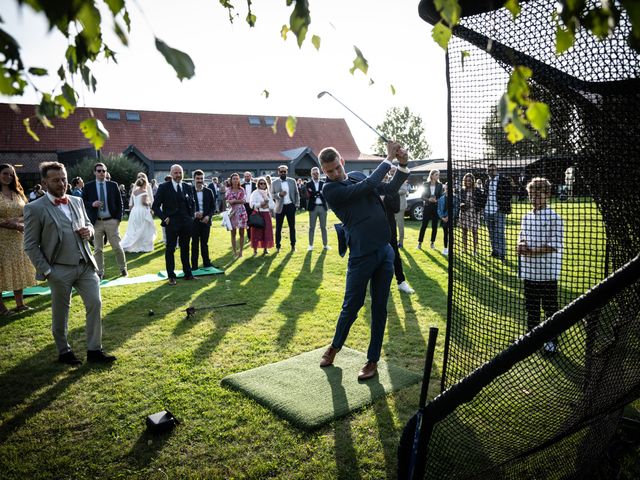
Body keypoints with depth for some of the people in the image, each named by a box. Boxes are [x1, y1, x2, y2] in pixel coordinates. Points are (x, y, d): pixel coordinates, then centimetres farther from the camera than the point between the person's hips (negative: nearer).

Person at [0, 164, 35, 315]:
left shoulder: (18, 194, 11)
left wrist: (16, 220, -13)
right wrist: (16, 226, -18)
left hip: (19, 238, 5)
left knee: (19, 269, 9)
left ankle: (20, 304, 17)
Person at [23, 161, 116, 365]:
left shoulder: (77, 202, 8)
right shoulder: (35, 209, -8)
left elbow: (88, 224, 22)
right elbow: (30, 246, -7)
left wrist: (89, 230, -3)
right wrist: (45, 271, -11)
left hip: (86, 265, 5)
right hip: (60, 270, -5)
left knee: (95, 304, 3)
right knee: (60, 313, 10)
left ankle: (94, 350, 15)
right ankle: (64, 352, 29)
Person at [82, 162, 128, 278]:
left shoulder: (113, 185, 4)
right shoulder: (88, 186, 2)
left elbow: (119, 203, 7)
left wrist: (118, 218, -1)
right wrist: (92, 204, -15)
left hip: (111, 221, 0)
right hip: (96, 222, 0)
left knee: (117, 247, 4)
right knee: (98, 249, 6)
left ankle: (123, 268, 21)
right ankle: (100, 272, 15)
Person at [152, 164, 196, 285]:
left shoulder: (188, 187, 8)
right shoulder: (164, 187, -3)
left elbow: (192, 204, 19)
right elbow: (155, 206, -3)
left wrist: (191, 217, 8)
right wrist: (164, 218, -11)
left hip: (186, 223, 4)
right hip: (171, 223, -3)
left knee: (185, 249, 12)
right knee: (170, 250, 3)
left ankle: (187, 274, 20)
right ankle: (171, 276, 10)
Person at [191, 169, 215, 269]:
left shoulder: (208, 192, 3)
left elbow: (213, 206, 5)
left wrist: (208, 216, -10)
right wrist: (194, 214, -18)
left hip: (206, 220, 2)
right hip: (194, 221, -2)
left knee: (204, 243, 11)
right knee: (195, 244, 6)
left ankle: (206, 263, 20)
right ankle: (194, 265, 12)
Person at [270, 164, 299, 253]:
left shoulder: (292, 181, 4)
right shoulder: (274, 183, 1)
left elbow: (296, 193, 8)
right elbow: (272, 195, -1)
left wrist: (297, 204, 0)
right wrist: (279, 194, -20)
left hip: (290, 206, 1)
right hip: (280, 207, -1)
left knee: (292, 226, 8)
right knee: (278, 227, 3)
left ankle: (293, 245, 17)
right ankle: (278, 246, 11)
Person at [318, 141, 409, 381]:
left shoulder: (358, 175, 11)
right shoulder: (330, 189, -9)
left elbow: (389, 188, 17)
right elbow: (367, 186, -17)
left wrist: (403, 166, 2)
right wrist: (388, 159, -9)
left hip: (385, 251, 6)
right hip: (361, 255, -5)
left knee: (379, 308, 8)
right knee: (351, 306, 5)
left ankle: (373, 361, 19)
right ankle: (335, 347, 32)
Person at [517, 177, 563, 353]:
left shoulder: (554, 218, -11)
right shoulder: (526, 217, 8)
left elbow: (555, 245, -16)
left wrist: (532, 251, -21)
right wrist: (521, 245, -9)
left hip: (547, 272, -5)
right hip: (529, 271, 5)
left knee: (550, 306, 7)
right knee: (531, 306, 16)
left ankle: (552, 340, 20)